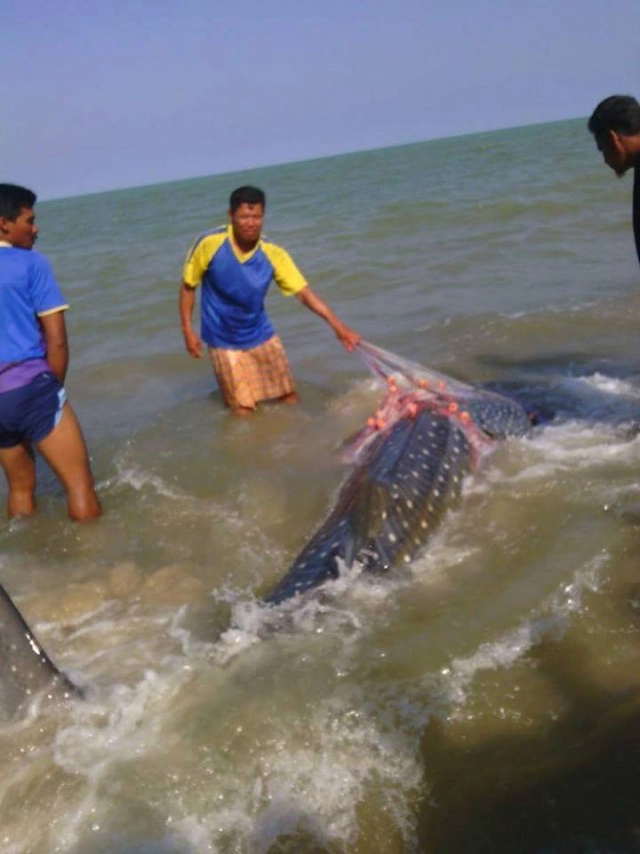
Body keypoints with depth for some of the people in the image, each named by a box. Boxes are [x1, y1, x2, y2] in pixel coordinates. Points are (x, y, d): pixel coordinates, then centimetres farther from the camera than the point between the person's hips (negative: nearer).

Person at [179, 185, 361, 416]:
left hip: (261, 335, 3)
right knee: (244, 412, -2)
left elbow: (304, 293, -14)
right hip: (224, 342, -3)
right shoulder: (209, 244, -19)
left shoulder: (273, 254, -14)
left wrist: (338, 326, -23)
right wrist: (187, 330, -9)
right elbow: (188, 286, -6)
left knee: (290, 400, 10)